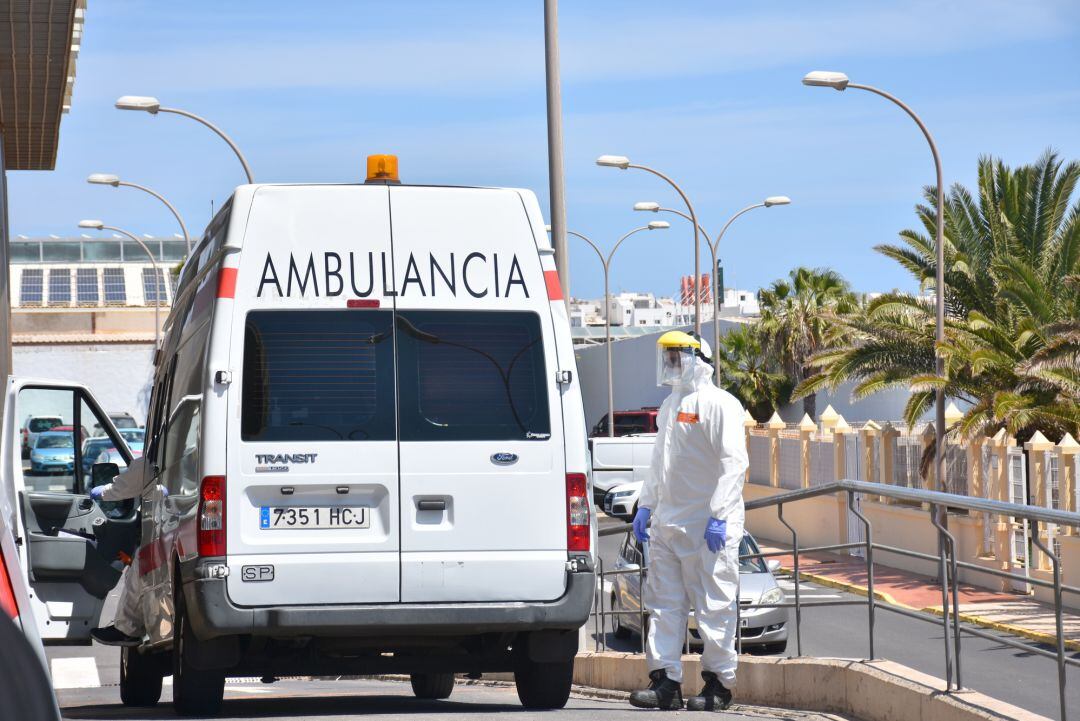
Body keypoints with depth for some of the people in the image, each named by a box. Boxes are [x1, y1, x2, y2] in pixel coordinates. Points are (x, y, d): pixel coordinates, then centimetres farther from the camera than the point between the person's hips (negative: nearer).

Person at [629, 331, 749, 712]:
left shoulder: (719, 404, -8)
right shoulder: (670, 405, 20)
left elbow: (734, 463, -14)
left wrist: (719, 515, -20)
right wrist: (645, 506, 20)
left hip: (708, 526, -9)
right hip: (667, 523, 9)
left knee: (714, 607, -3)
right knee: (664, 603, 5)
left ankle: (719, 686, 2)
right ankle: (665, 682, 7)